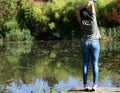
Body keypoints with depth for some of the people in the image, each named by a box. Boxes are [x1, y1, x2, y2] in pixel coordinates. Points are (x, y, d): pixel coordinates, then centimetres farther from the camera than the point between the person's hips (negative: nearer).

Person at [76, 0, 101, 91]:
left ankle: (85, 85, -1)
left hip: (85, 43, 2)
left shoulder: (82, 22, -6)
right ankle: (95, 85, -7)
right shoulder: (92, 19, -12)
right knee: (95, 64, -2)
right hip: (95, 42, -2)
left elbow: (77, 9, 0)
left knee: (85, 64, 4)